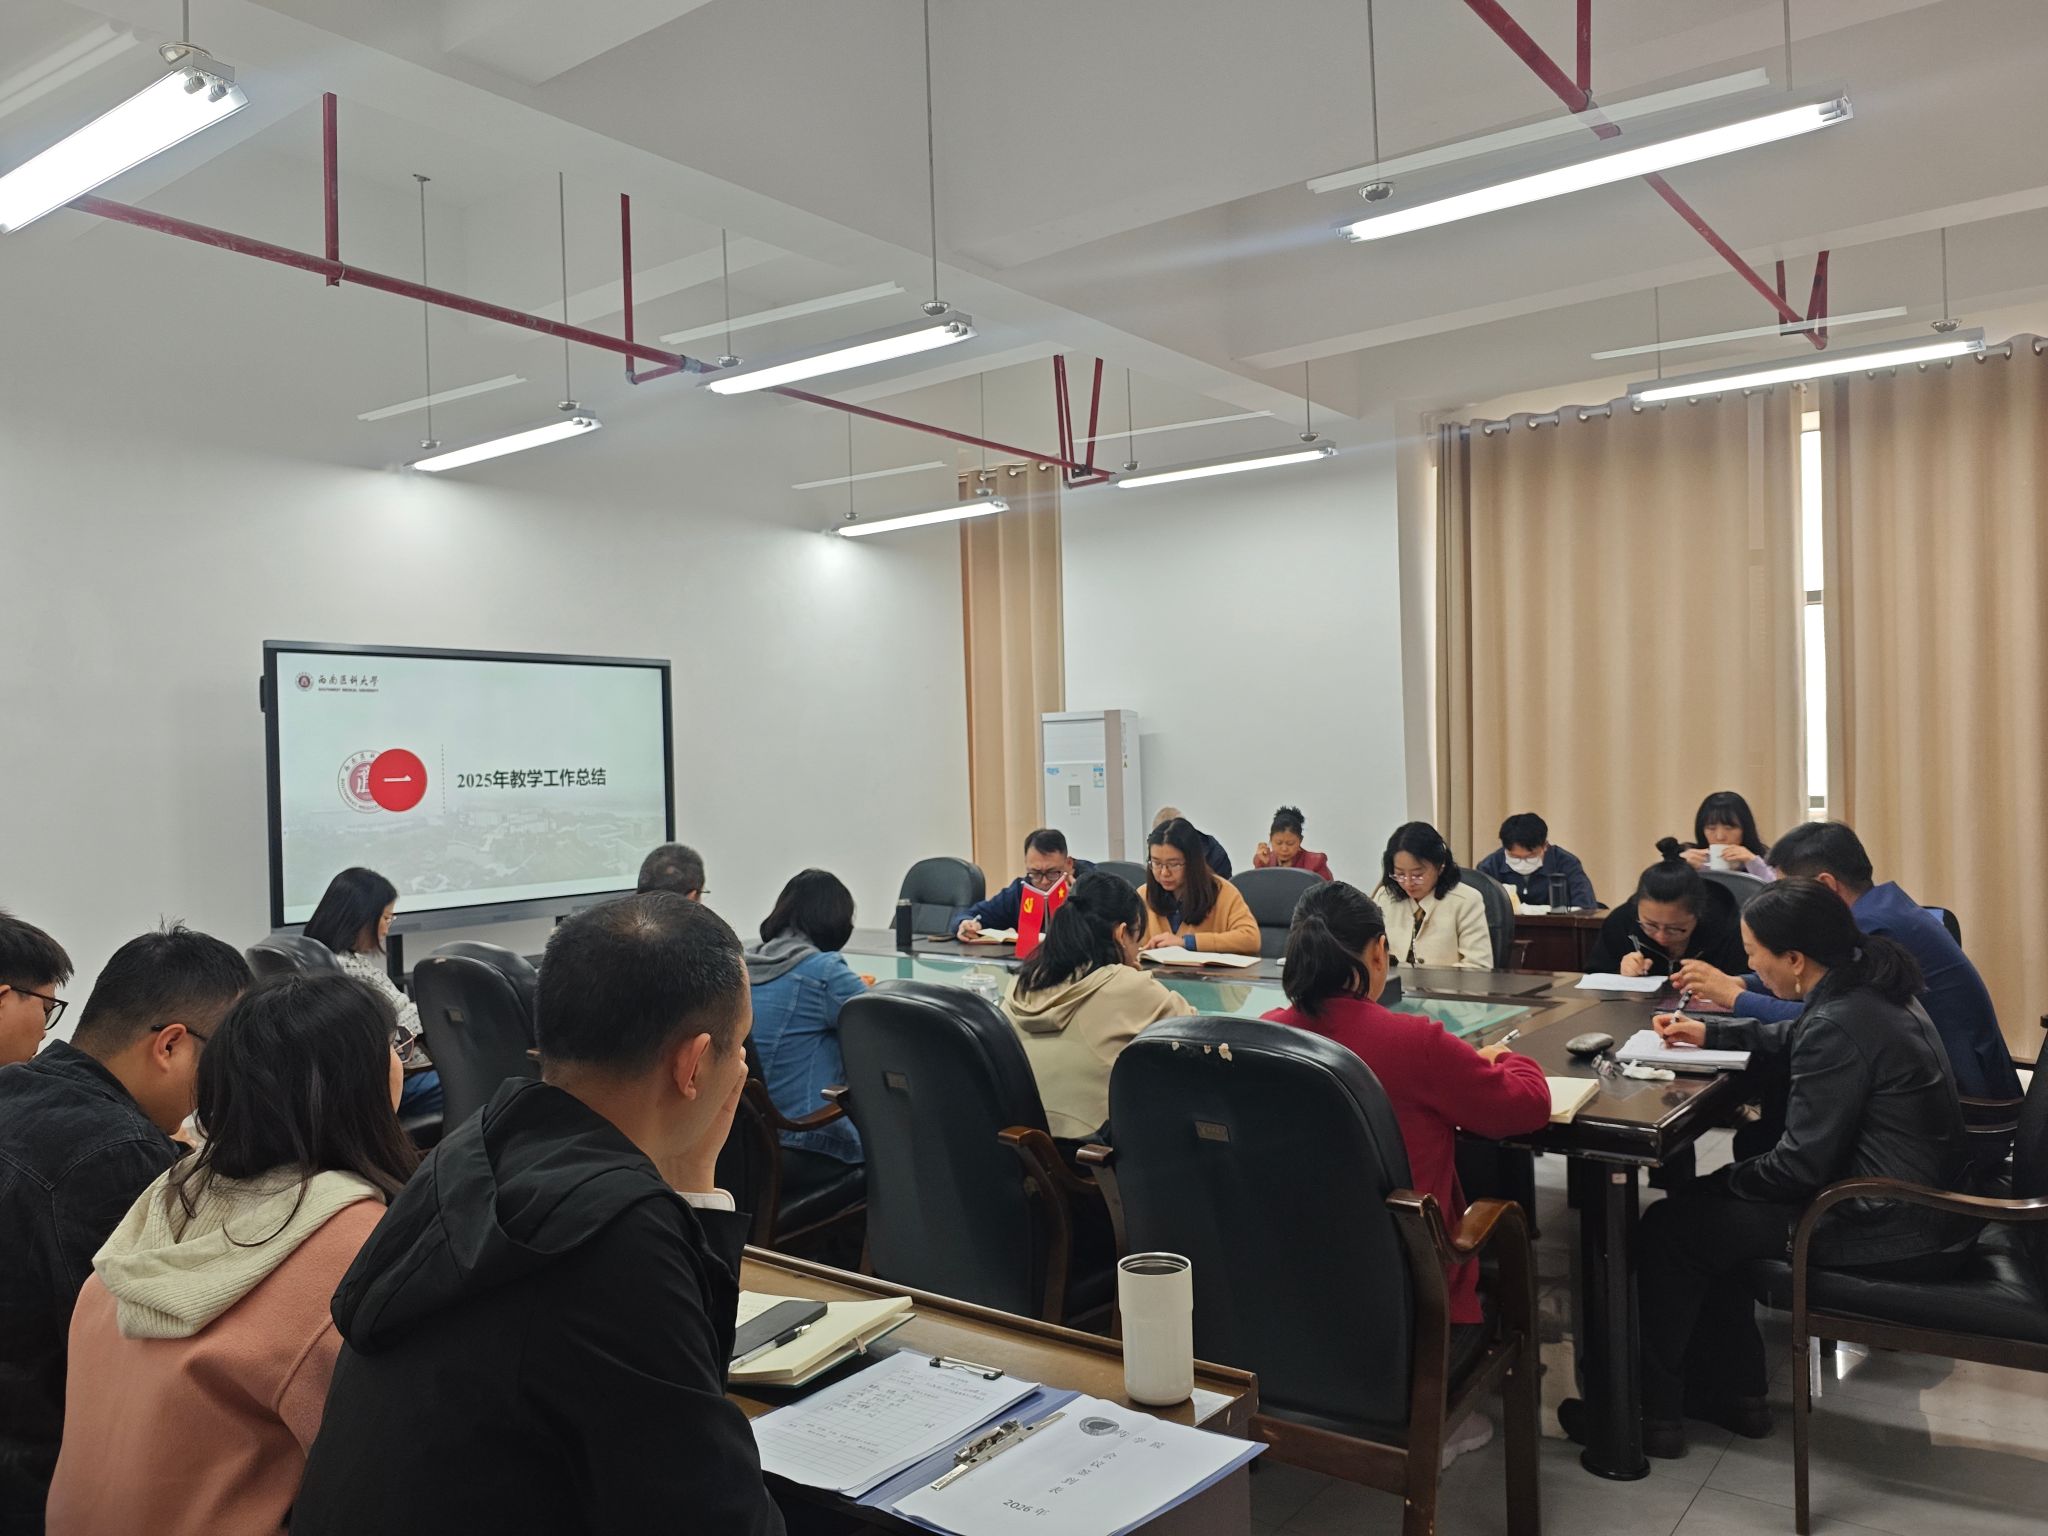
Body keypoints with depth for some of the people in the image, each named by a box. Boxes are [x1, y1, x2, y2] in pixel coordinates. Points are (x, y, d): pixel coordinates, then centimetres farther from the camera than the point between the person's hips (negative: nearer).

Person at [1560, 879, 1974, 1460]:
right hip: (1926, 1201, 10)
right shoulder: (1870, 989, 3)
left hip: (1895, 1234, -10)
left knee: (1668, 1227, -3)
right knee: (1710, 1206, 18)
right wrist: (1708, 1032, 22)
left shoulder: (1836, 1025, -26)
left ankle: (1651, 1412, 10)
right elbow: (1793, 1039, 26)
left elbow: (1799, 1165, -23)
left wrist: (1725, 1179, -6)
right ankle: (1732, 1391, 25)